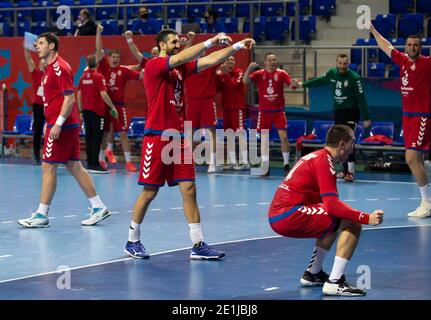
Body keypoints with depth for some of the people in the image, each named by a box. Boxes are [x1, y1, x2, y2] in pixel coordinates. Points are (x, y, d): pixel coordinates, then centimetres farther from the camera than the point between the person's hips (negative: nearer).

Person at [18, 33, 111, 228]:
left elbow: (69, 98, -20)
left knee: (48, 167, -6)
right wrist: (50, 122, 20)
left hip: (61, 126, -10)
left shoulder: (59, 67, -14)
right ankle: (99, 208, 13)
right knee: (74, 167, 11)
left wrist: (58, 124, -23)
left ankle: (41, 215, -2)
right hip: (69, 126, 10)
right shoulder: (50, 68, 17)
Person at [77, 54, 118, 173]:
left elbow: (79, 95, 11)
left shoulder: (83, 77, 8)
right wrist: (112, 107, -8)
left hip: (86, 110, 6)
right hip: (97, 110, -6)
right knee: (97, 137, -4)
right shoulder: (98, 77, -11)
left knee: (89, 136, 10)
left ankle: (89, 163, 13)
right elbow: (103, 94, -16)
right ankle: (95, 164, -7)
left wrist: (81, 110, 19)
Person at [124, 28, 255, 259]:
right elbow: (180, 58, -24)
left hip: (179, 136, 7)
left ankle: (198, 245, 1)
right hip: (157, 137, -7)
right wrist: (211, 41, -26)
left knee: (189, 188, 0)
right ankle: (132, 242, 16)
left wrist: (237, 46, -1)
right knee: (149, 192, 0)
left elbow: (210, 60, 7)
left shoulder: (180, 68, 12)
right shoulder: (154, 66, -8)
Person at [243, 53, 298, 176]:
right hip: (264, 111, 1)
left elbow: (291, 84, -10)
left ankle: (286, 165, 2)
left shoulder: (281, 73, -1)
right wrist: (249, 69, -28)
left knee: (283, 137, -7)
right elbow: (245, 81, -12)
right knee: (264, 139, 4)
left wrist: (294, 83, -34)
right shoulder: (259, 74, 0)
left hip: (279, 111, -1)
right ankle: (265, 166, 12)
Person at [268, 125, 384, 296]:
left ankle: (312, 274, 31)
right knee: (352, 224, -11)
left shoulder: (315, 157, 19)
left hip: (277, 216, 10)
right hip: (289, 216, -10)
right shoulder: (324, 162, -10)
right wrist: (366, 218, -20)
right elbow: (332, 205, -20)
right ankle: (334, 283, -15)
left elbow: (326, 202, 26)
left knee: (334, 222, 29)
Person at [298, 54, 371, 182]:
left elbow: (361, 98, -14)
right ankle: (345, 170, 19)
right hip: (338, 112, 6)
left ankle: (350, 171, -19)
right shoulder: (331, 74, 0)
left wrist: (366, 118, -16)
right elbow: (320, 81, 21)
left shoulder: (354, 77, -15)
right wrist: (304, 84, 32)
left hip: (351, 111, -6)